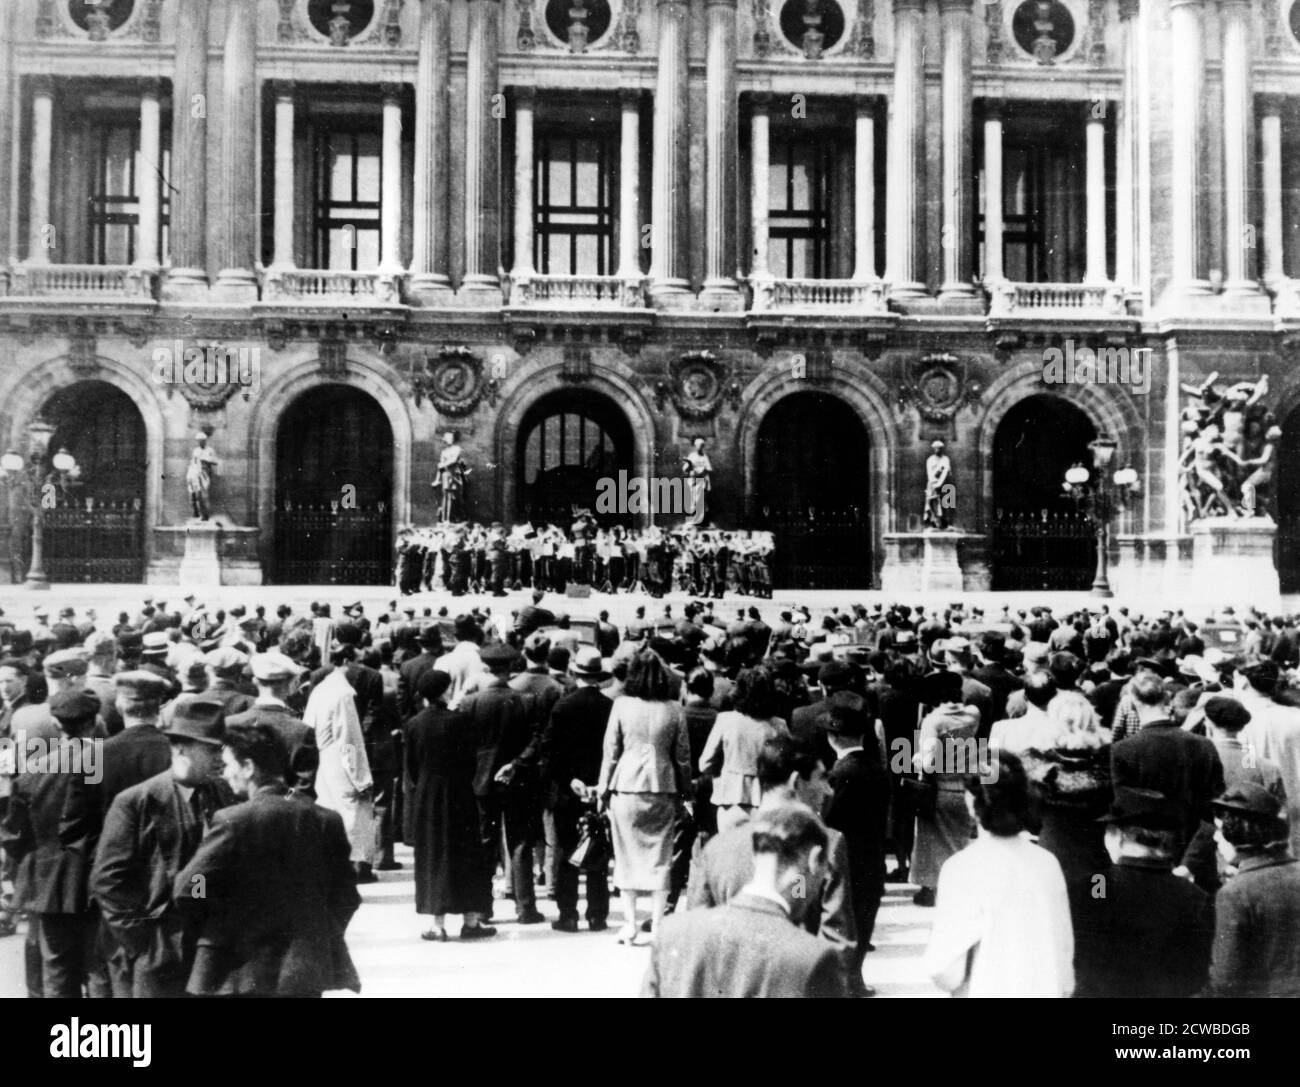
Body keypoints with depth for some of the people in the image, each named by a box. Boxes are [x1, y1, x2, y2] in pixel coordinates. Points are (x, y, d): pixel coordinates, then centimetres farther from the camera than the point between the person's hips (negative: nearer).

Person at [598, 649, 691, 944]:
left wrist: (603, 788, 7)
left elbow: (611, 751, -1)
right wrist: (684, 790, 14)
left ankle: (629, 923, 9)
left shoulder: (622, 704, -5)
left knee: (628, 855, 8)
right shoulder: (673, 709, -1)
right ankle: (657, 924, 8)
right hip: (663, 788, 1)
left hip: (627, 786, -1)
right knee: (660, 857, 8)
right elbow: (682, 756, 4)